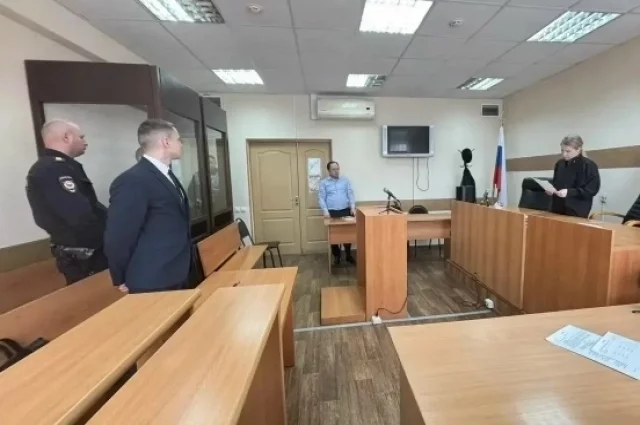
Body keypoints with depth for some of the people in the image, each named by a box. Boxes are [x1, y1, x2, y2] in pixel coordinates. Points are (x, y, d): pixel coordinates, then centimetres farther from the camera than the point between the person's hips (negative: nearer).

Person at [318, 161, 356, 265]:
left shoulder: (345, 180, 11)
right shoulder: (323, 182, 4)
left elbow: (350, 194, 7)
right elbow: (321, 198, -2)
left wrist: (352, 207, -5)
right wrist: (325, 210, -14)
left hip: (346, 211, 2)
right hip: (332, 212, -1)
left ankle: (348, 255, 23)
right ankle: (336, 256, 22)